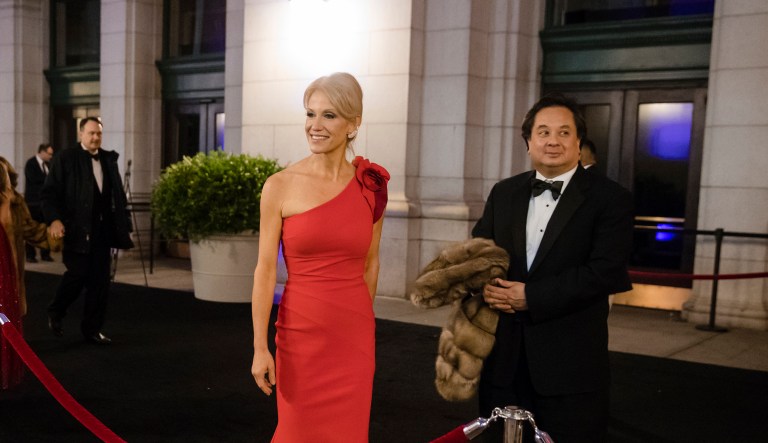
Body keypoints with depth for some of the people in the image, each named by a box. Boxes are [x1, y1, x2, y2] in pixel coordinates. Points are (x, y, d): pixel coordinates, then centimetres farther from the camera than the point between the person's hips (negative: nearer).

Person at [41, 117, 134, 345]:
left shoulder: (109, 159, 12)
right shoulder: (65, 158, -1)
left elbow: (118, 195, 13)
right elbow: (49, 192, -5)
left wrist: (124, 226, 8)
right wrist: (54, 219, -20)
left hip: (102, 229, 4)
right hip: (76, 229, -4)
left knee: (100, 281, 4)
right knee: (78, 273, -8)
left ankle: (92, 328, 16)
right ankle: (55, 312, 21)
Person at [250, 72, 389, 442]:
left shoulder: (371, 186, 1)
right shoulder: (280, 186, -6)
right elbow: (265, 269, -6)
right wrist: (260, 347, -8)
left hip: (355, 336, 2)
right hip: (301, 333, -2)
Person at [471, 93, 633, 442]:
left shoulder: (610, 199, -5)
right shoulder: (503, 193, 11)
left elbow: (606, 272, -16)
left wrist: (530, 296, -18)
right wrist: (485, 285, -12)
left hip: (571, 363, -4)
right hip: (504, 357, 4)